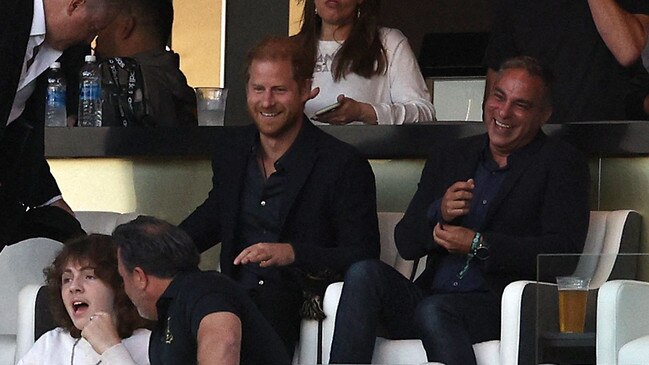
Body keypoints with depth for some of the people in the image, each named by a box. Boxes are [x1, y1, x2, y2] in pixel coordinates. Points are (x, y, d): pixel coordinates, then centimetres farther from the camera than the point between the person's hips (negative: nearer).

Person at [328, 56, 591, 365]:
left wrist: (478, 244, -10)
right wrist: (438, 213, -7)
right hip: (428, 299, 5)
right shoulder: (448, 157, 22)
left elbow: (564, 249, -7)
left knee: (433, 310, -36)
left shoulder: (560, 164, 7)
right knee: (363, 274, -22)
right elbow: (405, 243, 16)